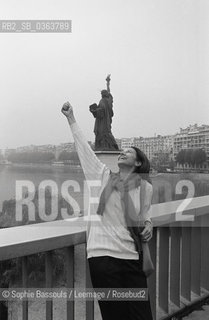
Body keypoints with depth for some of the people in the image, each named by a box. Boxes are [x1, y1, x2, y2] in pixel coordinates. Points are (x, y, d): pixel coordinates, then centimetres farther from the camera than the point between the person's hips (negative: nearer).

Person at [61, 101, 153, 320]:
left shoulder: (145, 187, 7)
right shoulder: (103, 176, 8)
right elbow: (83, 147, 10)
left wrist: (148, 224, -1)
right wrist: (71, 118, 13)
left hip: (131, 256, 1)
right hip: (102, 254, 0)